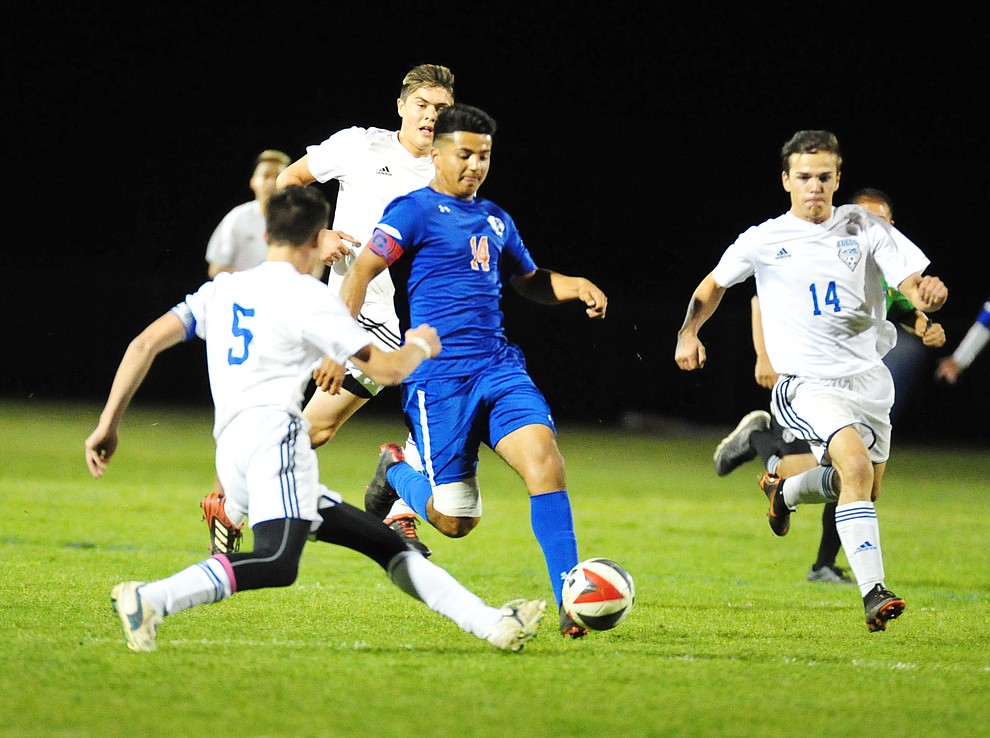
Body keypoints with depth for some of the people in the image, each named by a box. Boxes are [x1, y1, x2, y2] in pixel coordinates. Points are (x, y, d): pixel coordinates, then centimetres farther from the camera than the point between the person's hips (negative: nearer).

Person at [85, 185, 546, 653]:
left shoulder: (221, 289, 21)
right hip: (270, 436, -8)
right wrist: (420, 346, 24)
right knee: (278, 562, -30)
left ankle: (490, 622, 7)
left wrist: (109, 421, 17)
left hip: (230, 456, 8)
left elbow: (145, 344, 14)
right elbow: (388, 370, 3)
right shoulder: (308, 297, 2)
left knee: (384, 544, 11)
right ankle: (150, 600, -42)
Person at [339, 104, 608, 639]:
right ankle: (395, 472, 29)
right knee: (455, 520, -6)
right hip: (439, 375, -5)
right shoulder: (416, 210, -1)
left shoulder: (496, 219, 19)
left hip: (499, 366, 5)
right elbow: (362, 272, -6)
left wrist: (574, 287, 13)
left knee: (543, 456, -21)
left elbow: (528, 280, 34)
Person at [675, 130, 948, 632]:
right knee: (856, 465, -28)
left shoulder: (864, 229, 2)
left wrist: (927, 293, -30)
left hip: (869, 378, 4)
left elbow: (914, 283, -7)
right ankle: (873, 595, -28)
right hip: (806, 384, -4)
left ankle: (785, 491, 51)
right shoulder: (763, 241, 0)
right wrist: (688, 334, 2)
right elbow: (714, 284, 17)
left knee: (861, 489, 18)